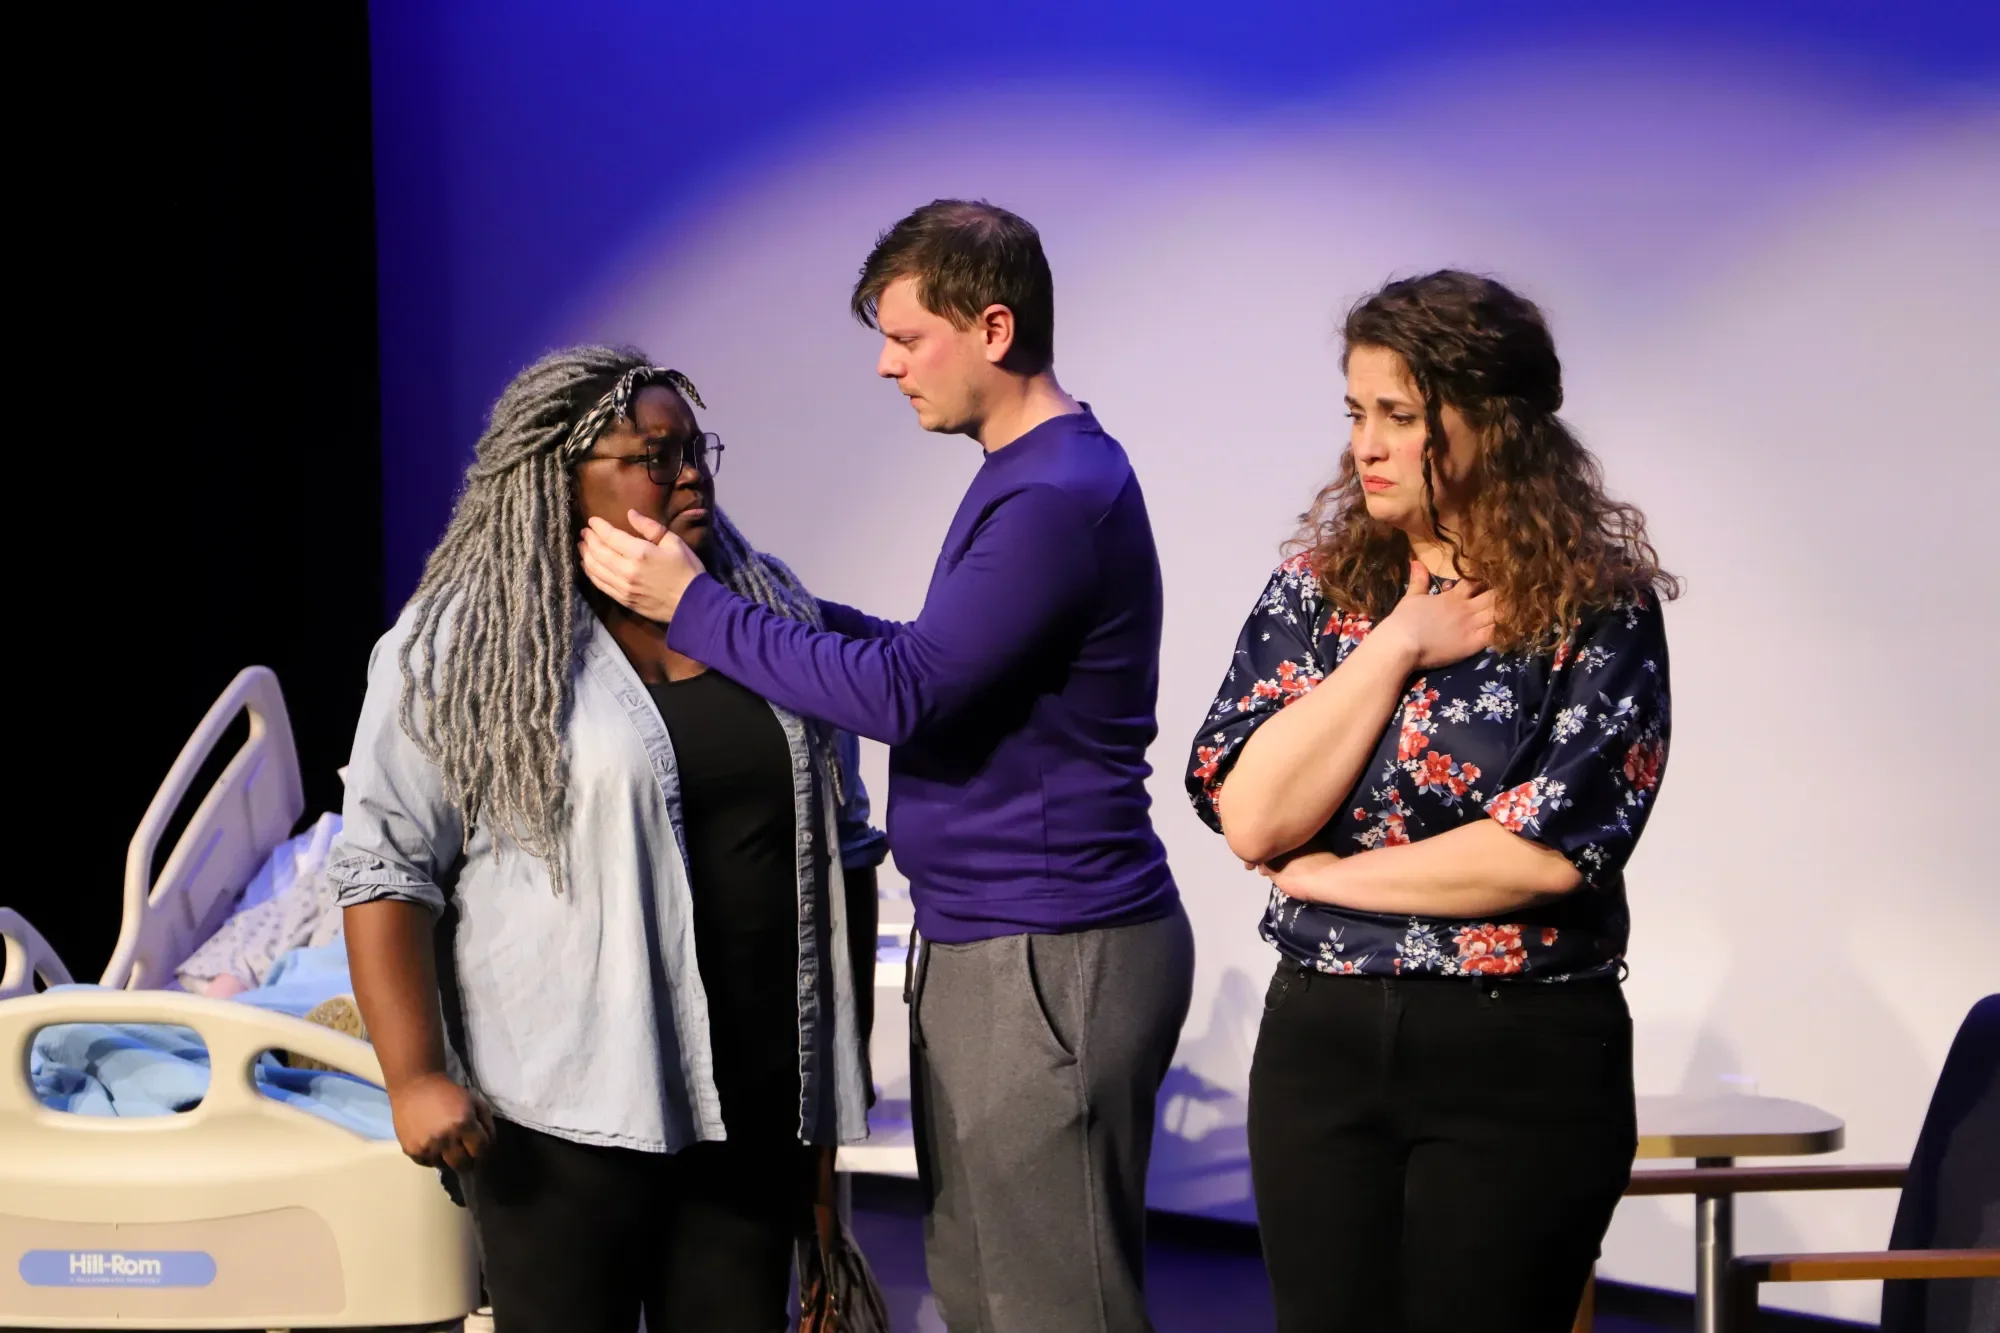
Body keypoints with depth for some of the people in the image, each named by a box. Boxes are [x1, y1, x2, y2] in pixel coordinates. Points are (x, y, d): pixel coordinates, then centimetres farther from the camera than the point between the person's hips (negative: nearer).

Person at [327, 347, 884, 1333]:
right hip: (572, 1104, -5)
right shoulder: (462, 647, -6)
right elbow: (384, 865, -7)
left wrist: (841, 1058, 13)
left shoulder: (771, 611, 11)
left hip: (758, 1095, 5)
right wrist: (416, 1077, -15)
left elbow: (838, 839, 18)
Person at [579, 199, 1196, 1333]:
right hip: (980, 944, 11)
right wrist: (776, 605, 9)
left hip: (1051, 964, -11)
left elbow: (902, 693, -23)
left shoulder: (1061, 497, -20)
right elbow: (941, 664, 19)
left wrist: (694, 606, -16)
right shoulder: (1024, 476, 14)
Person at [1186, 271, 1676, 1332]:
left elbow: (1547, 854, -15)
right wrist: (1396, 648, -9)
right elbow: (1251, 815, -6)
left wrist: (1326, 875, -6)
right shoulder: (1318, 588, 6)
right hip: (1323, 1045, 4)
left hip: (1523, 1059, -4)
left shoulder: (1598, 606, -5)